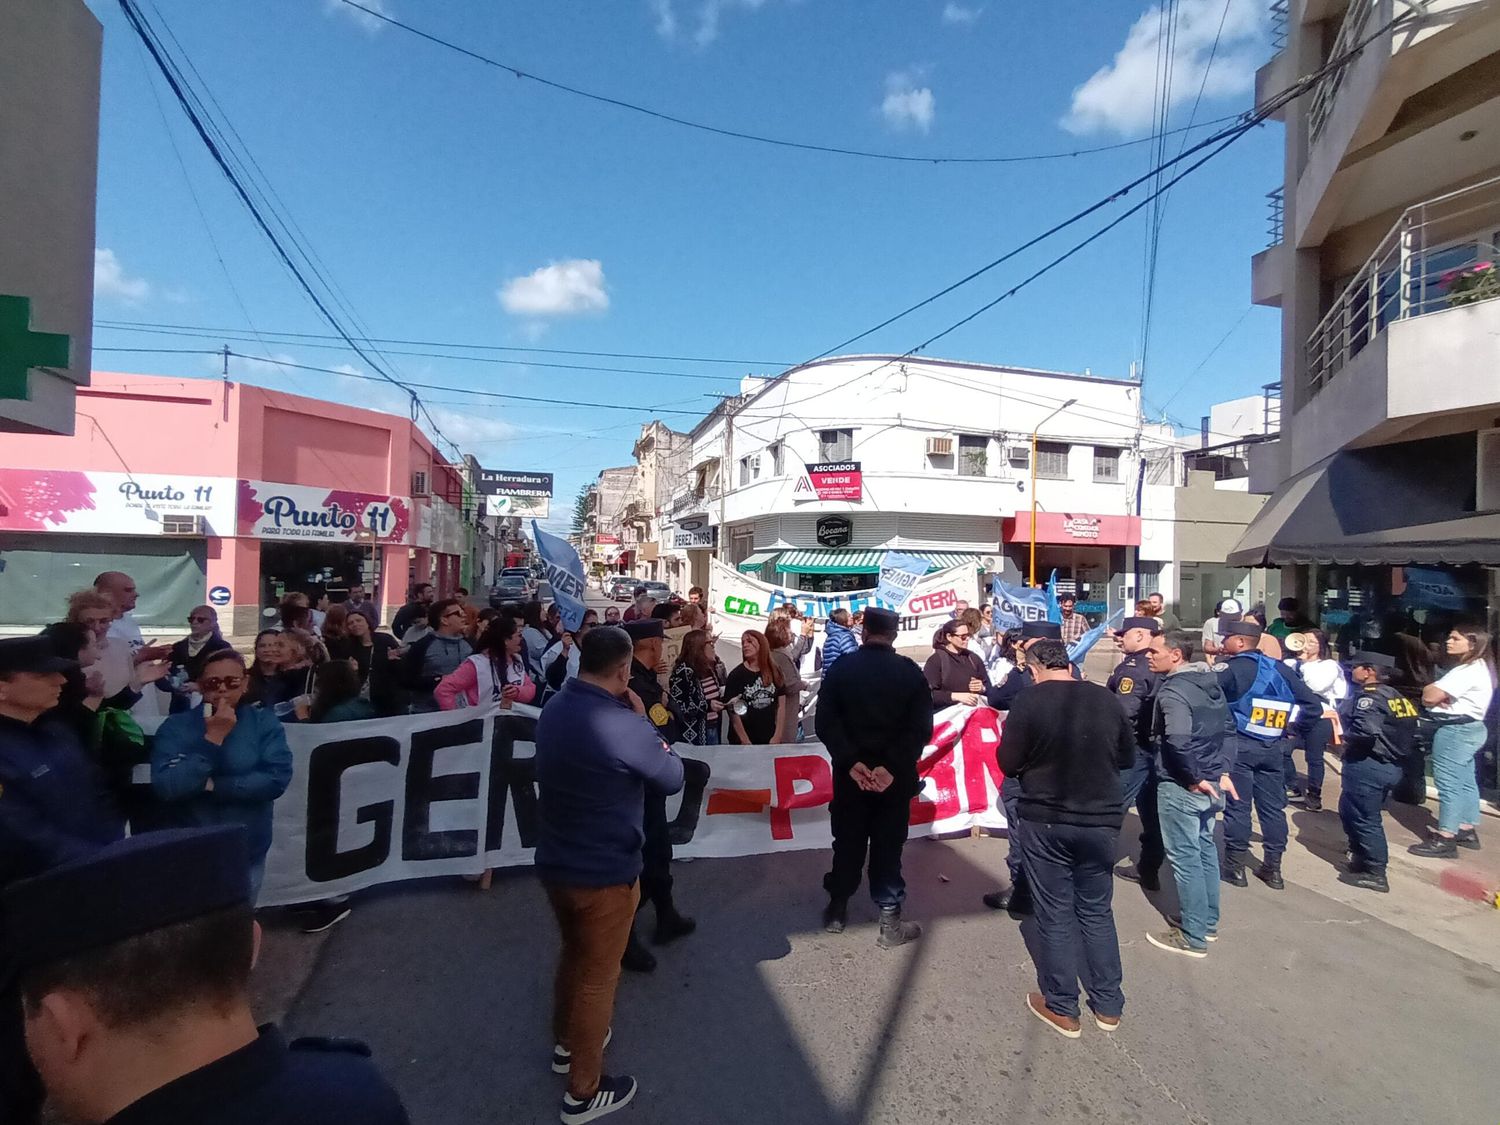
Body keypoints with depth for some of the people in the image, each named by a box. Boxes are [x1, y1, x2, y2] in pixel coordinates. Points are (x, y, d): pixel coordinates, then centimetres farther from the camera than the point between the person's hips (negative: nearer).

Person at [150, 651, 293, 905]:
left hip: (248, 853, 0)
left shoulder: (265, 723, -6)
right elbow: (166, 788, -17)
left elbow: (277, 779, -16)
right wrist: (212, 739, -23)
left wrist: (212, 785, -18)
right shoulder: (175, 726, -6)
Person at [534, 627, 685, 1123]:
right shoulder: (623, 724, -29)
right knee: (598, 975, 13)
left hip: (555, 861, 8)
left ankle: (566, 1042, 50)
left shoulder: (555, 708, -3)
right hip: (604, 873, -8)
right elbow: (672, 778, -13)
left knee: (574, 954, 29)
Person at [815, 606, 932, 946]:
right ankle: (890, 923, 16)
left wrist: (851, 762, -14)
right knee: (888, 847, 8)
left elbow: (825, 722, -11)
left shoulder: (841, 668, -3)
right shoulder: (911, 672, -4)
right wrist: (891, 766, -15)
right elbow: (921, 728, -13)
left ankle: (837, 910, 28)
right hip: (895, 776, -1)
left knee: (848, 843, 14)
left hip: (851, 773, 1)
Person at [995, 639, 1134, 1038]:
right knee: (1097, 910, 19)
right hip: (1101, 821, 4)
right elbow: (1127, 757, 10)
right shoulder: (1106, 699, -3)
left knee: (1054, 914, 10)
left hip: (1045, 821, -3)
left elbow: (1008, 763, -11)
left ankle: (1061, 1008, 22)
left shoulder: (1029, 701, -15)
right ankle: (1108, 1005, 31)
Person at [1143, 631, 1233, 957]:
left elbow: (1178, 741, -34)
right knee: (1205, 850, 20)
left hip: (1181, 786, -9)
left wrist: (1194, 778, -20)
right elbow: (1225, 729, 15)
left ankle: (1193, 937, 13)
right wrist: (1222, 771, 13)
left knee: (1185, 858, 2)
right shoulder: (1211, 682, 7)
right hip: (1211, 783, 9)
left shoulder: (1173, 691, -22)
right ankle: (1208, 922, 34)